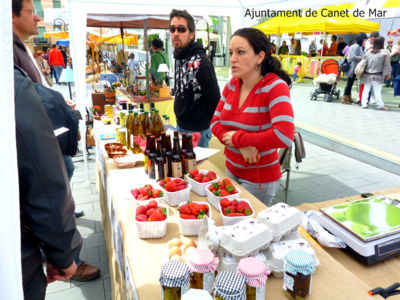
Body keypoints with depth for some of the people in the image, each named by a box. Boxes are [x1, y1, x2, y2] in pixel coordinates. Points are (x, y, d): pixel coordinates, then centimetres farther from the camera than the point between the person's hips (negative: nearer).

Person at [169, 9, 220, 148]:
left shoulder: (201, 63, -21)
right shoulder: (178, 57, 4)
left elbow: (215, 99, -15)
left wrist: (212, 125, -4)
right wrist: (180, 118, 14)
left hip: (197, 131, -8)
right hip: (180, 125, 8)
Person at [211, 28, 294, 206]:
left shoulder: (275, 87, -20)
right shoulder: (232, 85, -1)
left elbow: (284, 137, -31)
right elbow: (215, 122, 1)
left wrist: (237, 138, -20)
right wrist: (242, 145, -17)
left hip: (259, 179, -6)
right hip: (231, 170, 6)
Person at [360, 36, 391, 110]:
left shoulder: (369, 51, 6)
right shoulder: (385, 52, -6)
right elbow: (387, 65, -3)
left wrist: (363, 71, 17)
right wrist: (388, 74, 6)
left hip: (367, 74, 4)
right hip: (377, 76, -4)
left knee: (366, 89, 9)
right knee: (377, 91, 1)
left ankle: (364, 104, 10)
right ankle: (380, 105, 9)